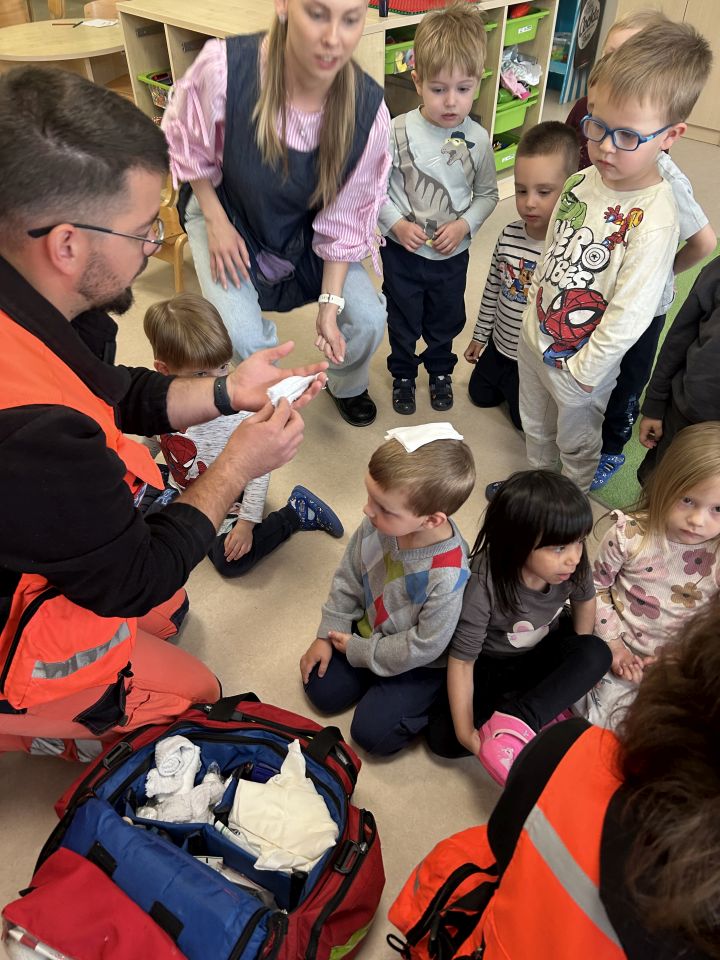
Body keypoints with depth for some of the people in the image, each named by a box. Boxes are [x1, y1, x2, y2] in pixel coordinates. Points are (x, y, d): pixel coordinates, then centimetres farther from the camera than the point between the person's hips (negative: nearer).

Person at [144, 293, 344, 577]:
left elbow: (259, 467, -21)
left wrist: (247, 522, -18)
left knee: (231, 562, -16)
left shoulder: (240, 407, -31)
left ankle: (296, 510, -1)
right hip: (181, 488, 5)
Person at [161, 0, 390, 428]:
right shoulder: (224, 66, -33)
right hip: (228, 215, -1)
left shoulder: (368, 110, -27)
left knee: (368, 319, -11)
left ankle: (348, 388, 26)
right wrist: (215, 221, -13)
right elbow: (187, 145, -11)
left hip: (308, 228, 2)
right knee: (245, 339, -20)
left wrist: (329, 305, -19)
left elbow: (345, 218, -15)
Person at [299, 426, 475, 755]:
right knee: (321, 690, 7)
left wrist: (358, 652, -15)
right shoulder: (378, 523, -25)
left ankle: (434, 697, 14)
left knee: (371, 732, -7)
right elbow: (348, 578, -5)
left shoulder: (447, 575, -40)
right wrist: (327, 635, -2)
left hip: (419, 662, -5)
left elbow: (424, 646, -26)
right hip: (370, 630, 5)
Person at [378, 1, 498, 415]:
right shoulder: (397, 132, -17)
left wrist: (465, 224, -16)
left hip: (454, 253, 2)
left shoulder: (478, 140, -11)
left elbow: (488, 194, 0)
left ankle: (440, 370, 48)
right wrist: (395, 222, -20)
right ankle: (403, 373, 43)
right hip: (403, 251, -1)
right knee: (403, 320, 18)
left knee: (446, 320, 22)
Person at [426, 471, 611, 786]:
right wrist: (465, 732, -26)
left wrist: (577, 669, 2)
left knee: (597, 654, -27)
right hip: (490, 664, -3)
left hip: (544, 653, 3)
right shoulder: (483, 584, -35)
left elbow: (584, 600, 2)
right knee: (442, 737, -20)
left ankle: (511, 721, -30)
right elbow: (462, 660, -27)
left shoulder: (573, 566, -22)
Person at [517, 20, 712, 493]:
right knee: (535, 424, 28)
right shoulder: (582, 181, -7)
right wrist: (536, 315, 8)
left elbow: (628, 317, -26)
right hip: (535, 336, 7)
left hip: (581, 363, -6)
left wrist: (583, 370, -18)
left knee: (577, 441, 20)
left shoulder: (654, 220, -28)